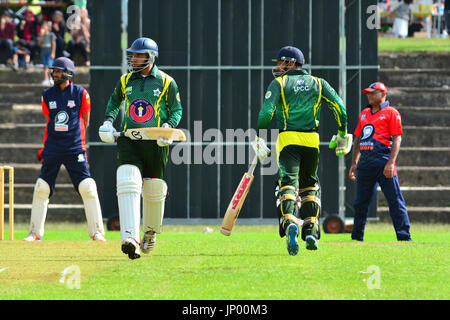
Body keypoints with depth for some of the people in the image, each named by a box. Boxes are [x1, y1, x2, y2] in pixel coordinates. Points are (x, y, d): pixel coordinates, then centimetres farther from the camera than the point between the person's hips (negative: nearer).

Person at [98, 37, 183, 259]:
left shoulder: (166, 82, 2)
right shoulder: (125, 81, 11)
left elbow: (177, 109, 7)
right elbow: (114, 101, 26)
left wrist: (169, 126, -13)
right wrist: (108, 121, 8)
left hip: (156, 143, -1)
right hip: (128, 141, 1)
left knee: (154, 191, 7)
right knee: (127, 185, -19)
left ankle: (151, 232, 35)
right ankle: (129, 238, -30)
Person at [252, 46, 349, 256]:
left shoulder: (279, 83, 5)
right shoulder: (317, 83, 15)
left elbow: (267, 111, -7)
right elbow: (339, 107, 8)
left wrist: (259, 137, -3)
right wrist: (342, 133, 17)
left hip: (288, 140, -3)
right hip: (312, 140, 3)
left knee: (288, 182, -13)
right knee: (309, 185, 19)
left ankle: (290, 223, -38)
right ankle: (311, 232, 13)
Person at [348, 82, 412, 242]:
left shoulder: (391, 113, 0)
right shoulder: (364, 114, 21)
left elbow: (397, 139, -7)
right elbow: (357, 139, 25)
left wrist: (391, 163, -17)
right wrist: (354, 163, 19)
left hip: (383, 161, -7)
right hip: (365, 162, 7)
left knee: (395, 200, -9)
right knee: (361, 202, 10)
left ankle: (404, 236, -11)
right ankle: (357, 236, 20)